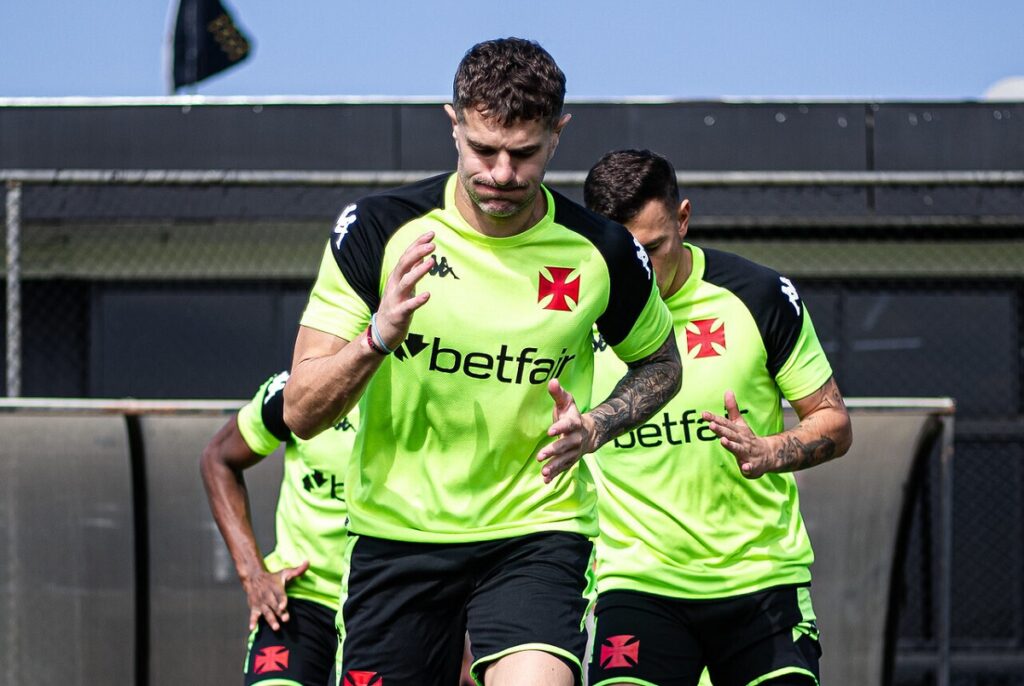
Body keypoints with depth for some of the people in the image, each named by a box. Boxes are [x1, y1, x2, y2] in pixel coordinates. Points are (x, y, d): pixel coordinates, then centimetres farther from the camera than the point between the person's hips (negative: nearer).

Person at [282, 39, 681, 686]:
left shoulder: (600, 252, -5)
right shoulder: (376, 228, -8)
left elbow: (660, 363, 16)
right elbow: (300, 410, -8)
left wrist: (595, 426, -5)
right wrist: (380, 335, -27)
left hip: (538, 529, -1)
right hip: (396, 531, 1)